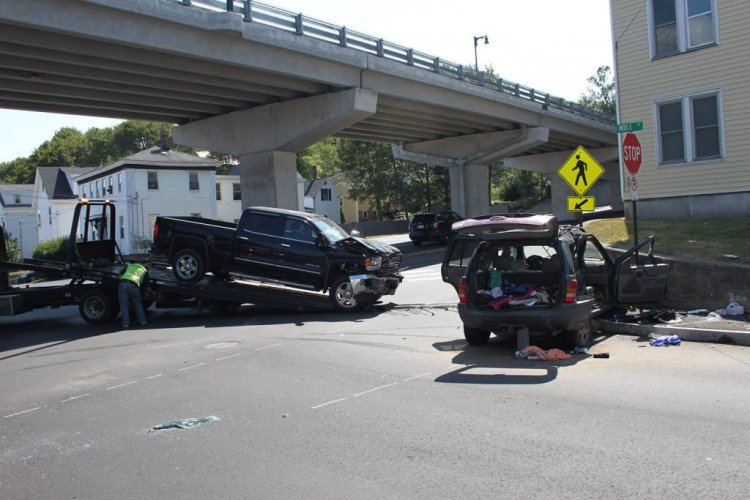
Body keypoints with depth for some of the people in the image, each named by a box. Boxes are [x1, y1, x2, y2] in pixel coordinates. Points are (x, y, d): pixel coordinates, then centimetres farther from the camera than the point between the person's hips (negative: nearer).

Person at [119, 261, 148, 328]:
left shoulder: (130, 265, 29)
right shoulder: (145, 271, 20)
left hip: (123, 283, 2)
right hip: (133, 285, -1)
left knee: (124, 305, 7)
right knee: (138, 303, 18)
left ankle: (125, 323, 5)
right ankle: (142, 320, 21)